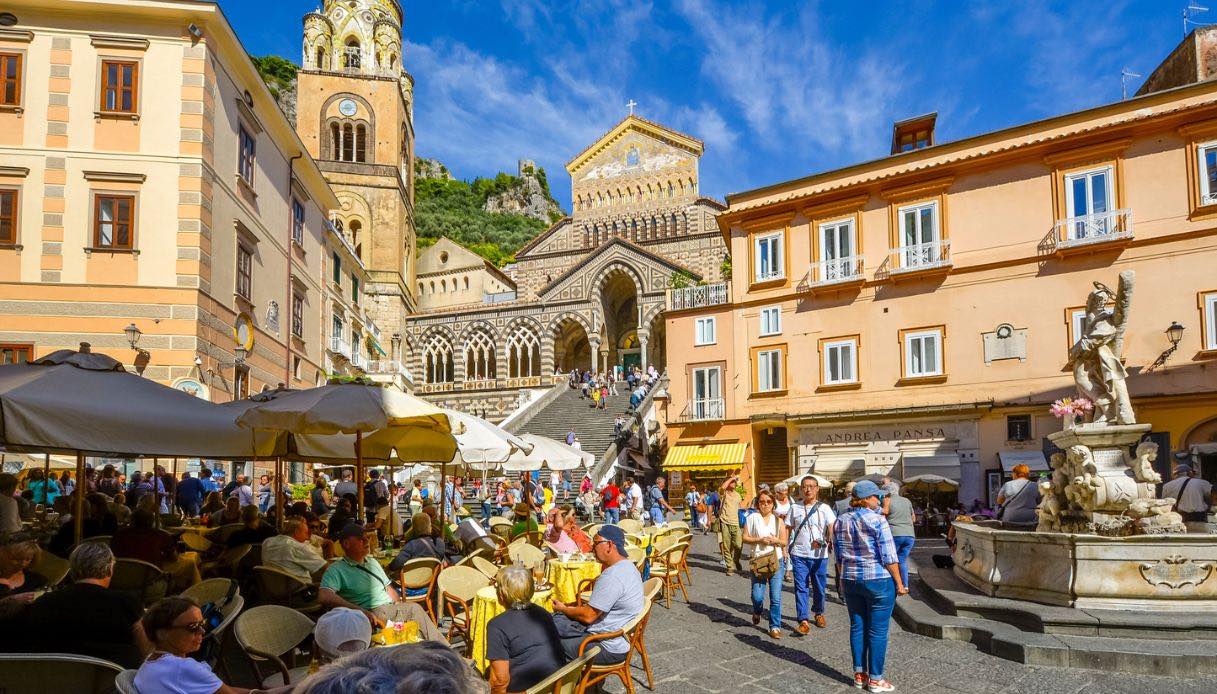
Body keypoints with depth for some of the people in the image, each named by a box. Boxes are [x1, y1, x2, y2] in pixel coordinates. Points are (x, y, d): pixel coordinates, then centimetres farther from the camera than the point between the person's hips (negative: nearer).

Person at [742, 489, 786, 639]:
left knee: (776, 597, -2)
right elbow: (745, 538, 0)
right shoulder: (752, 518, 1)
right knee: (757, 596, -1)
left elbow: (784, 542, 7)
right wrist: (759, 540, -14)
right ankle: (757, 612, 33)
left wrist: (776, 540, -14)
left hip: (777, 561, 1)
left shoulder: (778, 519, 6)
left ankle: (775, 626, 10)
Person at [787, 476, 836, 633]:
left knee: (820, 588, 12)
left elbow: (832, 527, -11)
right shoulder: (795, 508, 6)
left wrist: (829, 540, -30)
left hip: (819, 555, 0)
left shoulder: (824, 508, 0)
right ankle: (803, 621, -4)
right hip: (799, 555, 0)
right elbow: (788, 529, 9)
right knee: (801, 588, -4)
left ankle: (818, 613, 35)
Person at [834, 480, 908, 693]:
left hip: (850, 580, 6)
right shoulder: (877, 520, -13)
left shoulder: (840, 521, 5)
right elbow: (889, 556, -13)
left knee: (857, 627, 13)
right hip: (878, 580, -6)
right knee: (877, 631, 3)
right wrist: (899, 583, -5)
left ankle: (859, 675, 20)